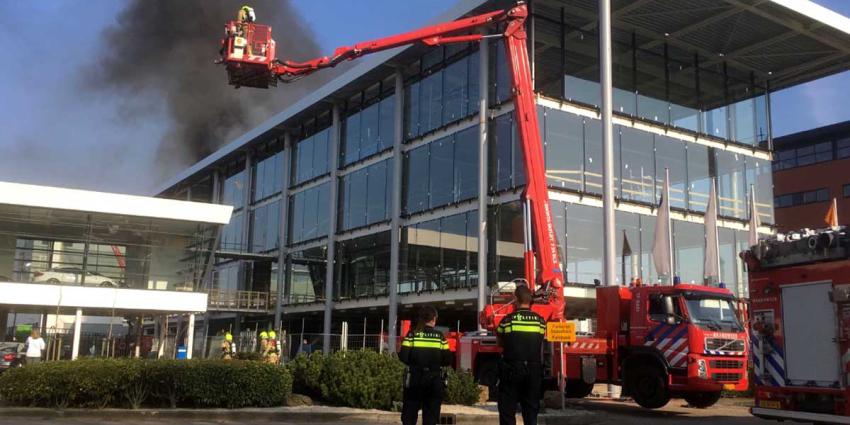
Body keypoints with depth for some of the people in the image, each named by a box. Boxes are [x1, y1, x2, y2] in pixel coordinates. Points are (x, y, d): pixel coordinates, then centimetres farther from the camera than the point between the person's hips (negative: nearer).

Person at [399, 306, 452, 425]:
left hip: (415, 379, 0)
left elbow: (403, 357, -7)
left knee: (409, 415, 8)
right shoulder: (440, 336, 0)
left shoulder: (412, 334, -3)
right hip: (434, 380, 1)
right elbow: (447, 360, -1)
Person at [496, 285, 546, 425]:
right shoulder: (540, 321, 0)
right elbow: (540, 344, 12)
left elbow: (500, 343, 9)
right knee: (531, 409, 10)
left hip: (512, 370, -3)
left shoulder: (507, 320, -6)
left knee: (507, 410, 3)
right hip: (534, 371, 3)